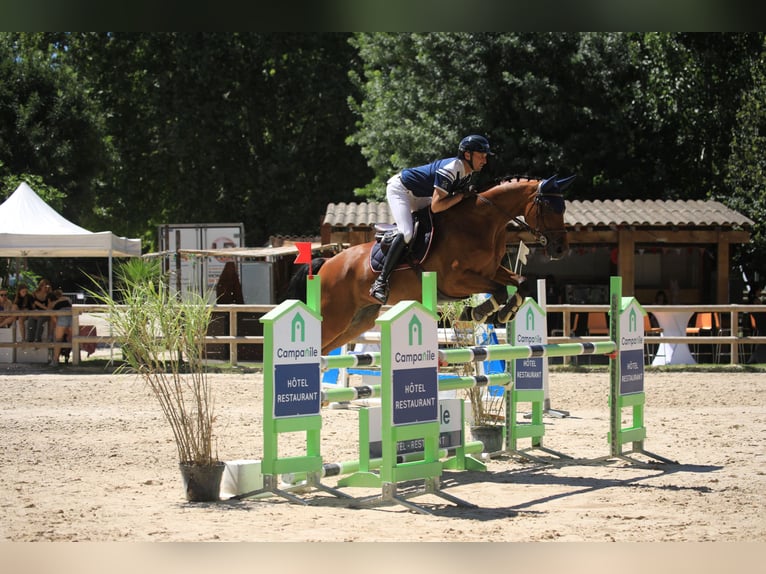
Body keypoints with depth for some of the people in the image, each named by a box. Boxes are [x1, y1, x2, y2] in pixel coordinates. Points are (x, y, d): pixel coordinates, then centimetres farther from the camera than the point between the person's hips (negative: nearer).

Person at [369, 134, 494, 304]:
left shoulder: (466, 173, -5)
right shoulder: (450, 169, -33)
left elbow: (455, 198, 6)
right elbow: (436, 206, -37)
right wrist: (461, 196, -29)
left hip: (417, 195, 10)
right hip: (399, 189, -10)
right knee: (406, 233, -27)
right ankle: (381, 281, -24)